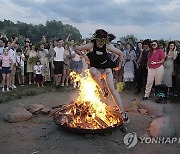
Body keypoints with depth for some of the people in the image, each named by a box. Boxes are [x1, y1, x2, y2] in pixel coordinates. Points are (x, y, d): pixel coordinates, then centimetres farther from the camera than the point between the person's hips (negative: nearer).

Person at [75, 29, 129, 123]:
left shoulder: (108, 46, -13)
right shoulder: (91, 45, -15)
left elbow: (121, 53, 0)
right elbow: (76, 49, -5)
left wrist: (119, 65, 3)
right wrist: (84, 56, -13)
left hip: (106, 69, 0)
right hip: (96, 69, 0)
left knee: (112, 89, -16)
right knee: (92, 71, -39)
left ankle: (122, 112, -12)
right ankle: (103, 89, -15)